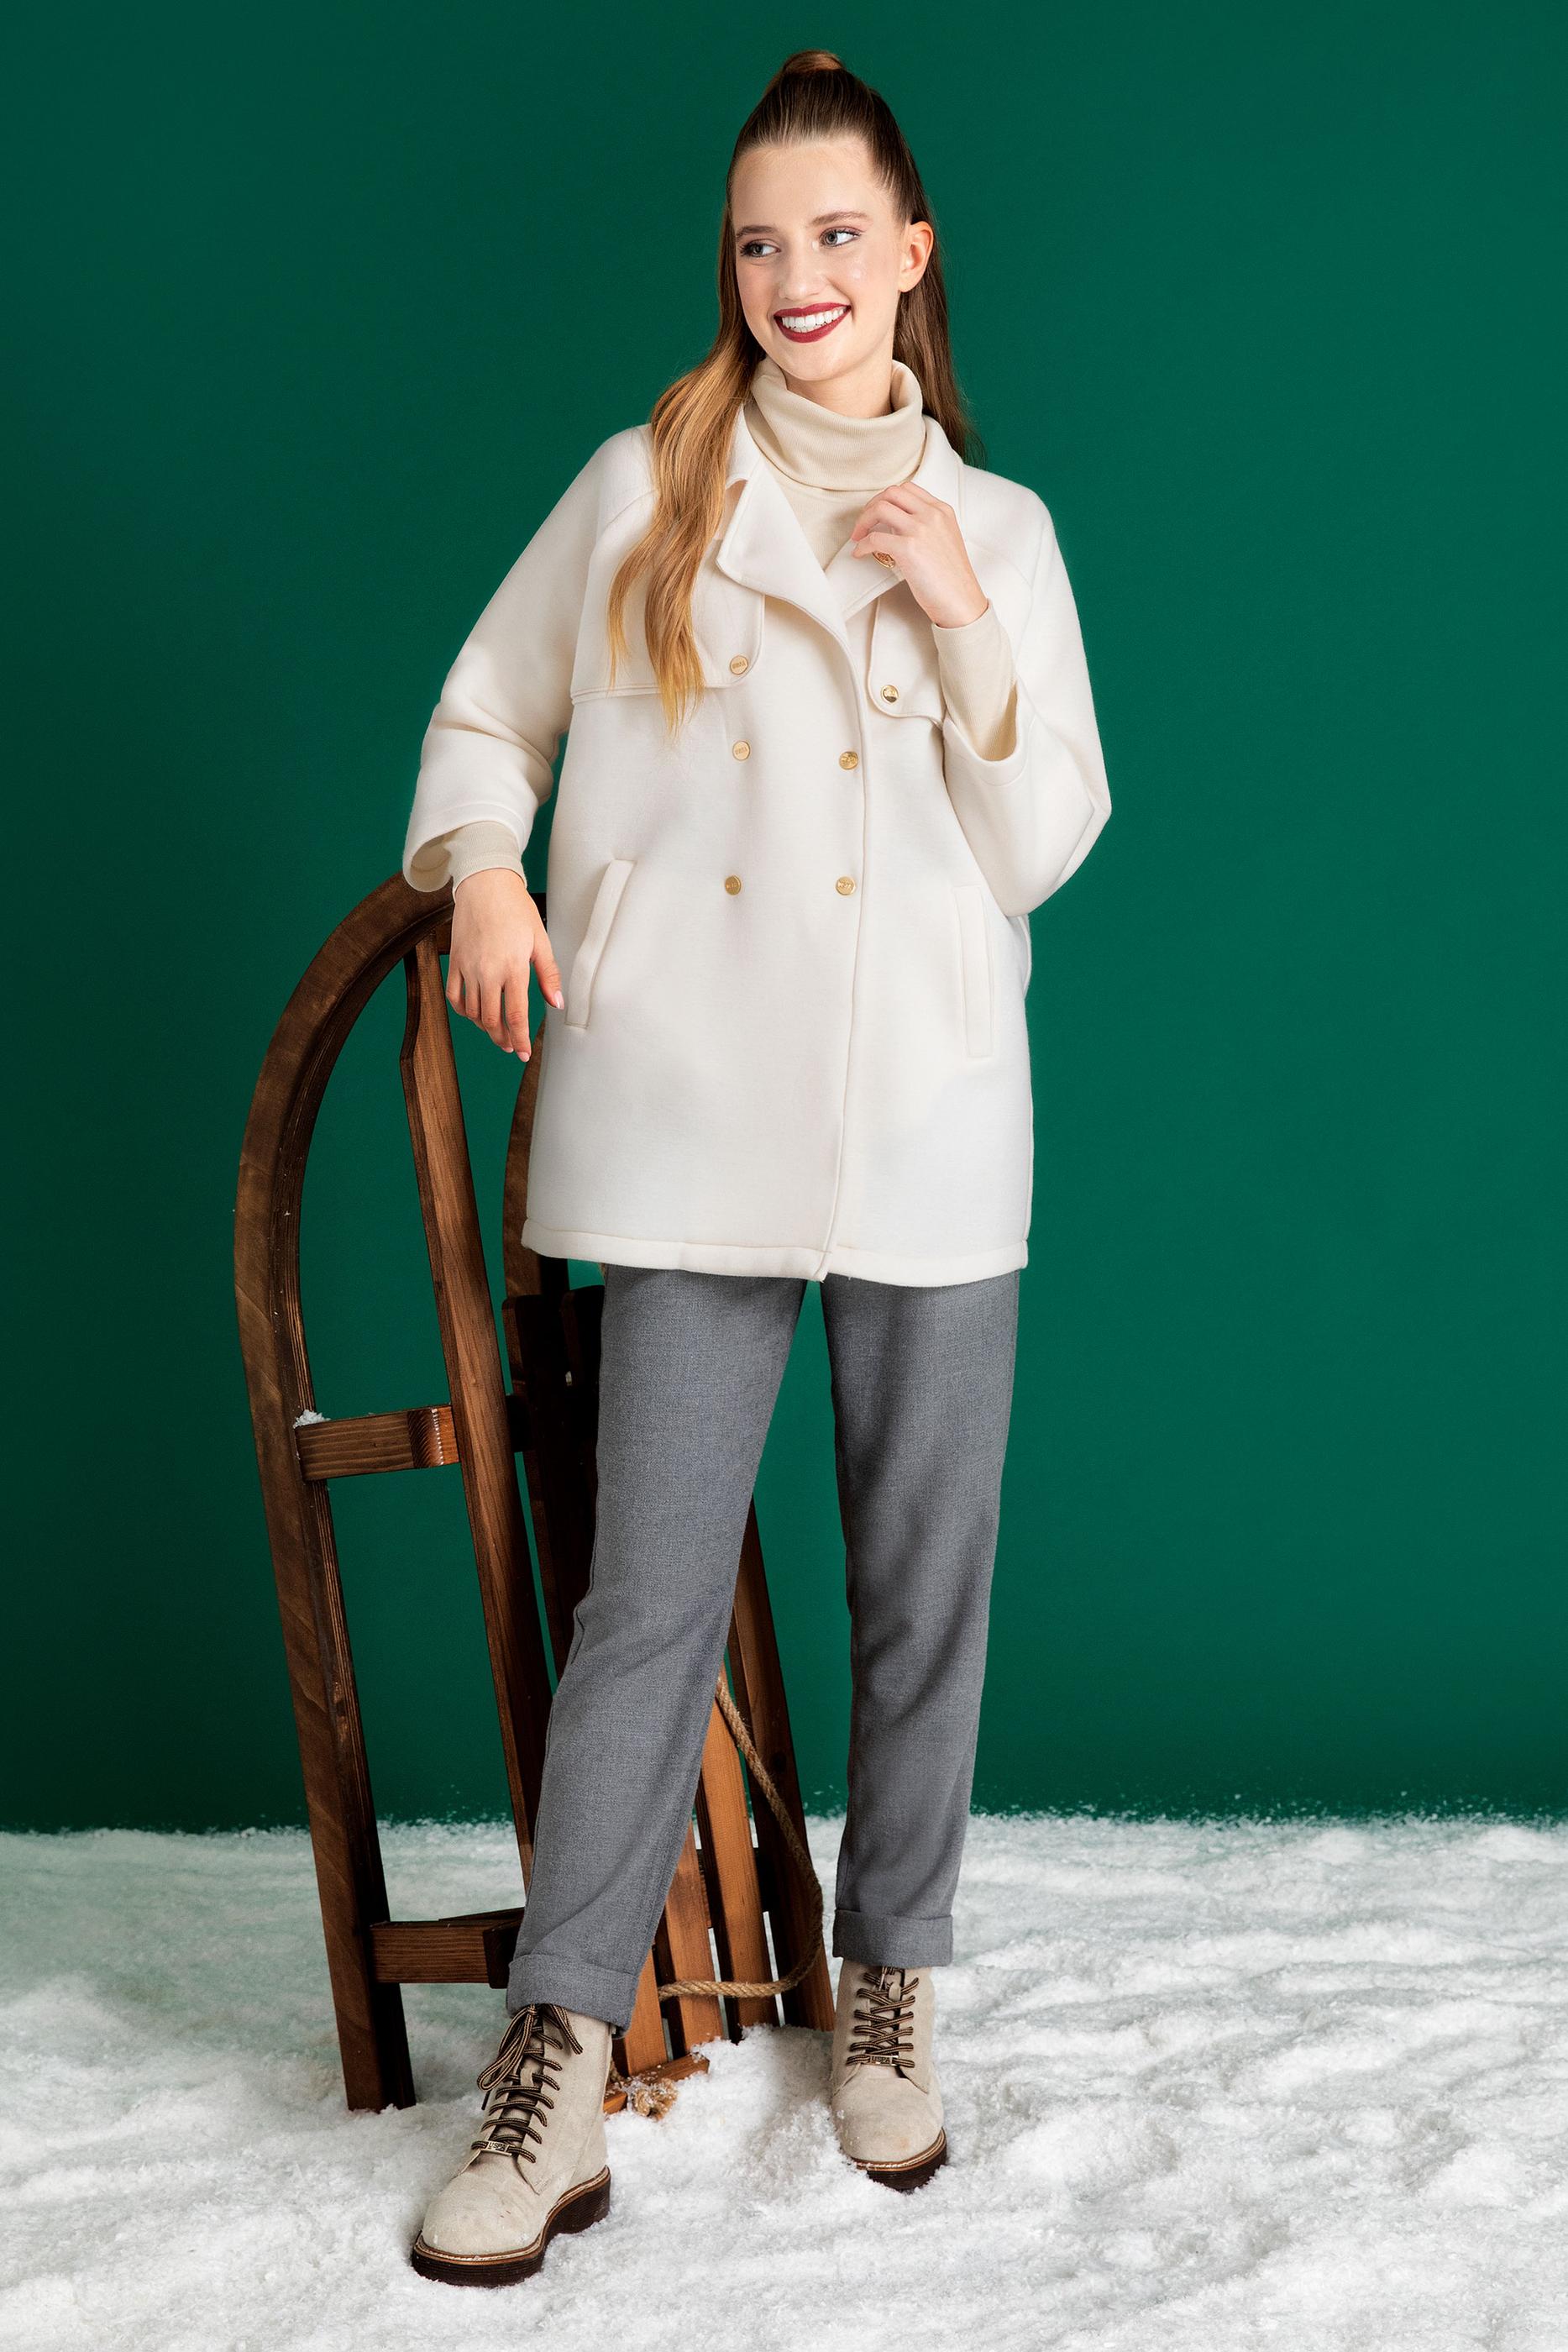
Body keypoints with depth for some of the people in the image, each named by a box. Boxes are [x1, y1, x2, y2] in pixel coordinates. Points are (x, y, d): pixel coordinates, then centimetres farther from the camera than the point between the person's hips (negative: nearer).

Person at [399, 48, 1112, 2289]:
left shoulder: (1002, 530, 11)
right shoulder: (641, 490, 8)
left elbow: (1047, 848, 7)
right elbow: (485, 711, 14)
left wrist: (965, 632, -5)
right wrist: (482, 866, -6)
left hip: (934, 1132, 2)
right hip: (693, 1119, -1)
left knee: (924, 1586, 9)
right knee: (651, 1597, -4)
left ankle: (887, 1987, 27)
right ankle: (561, 2061, 5)